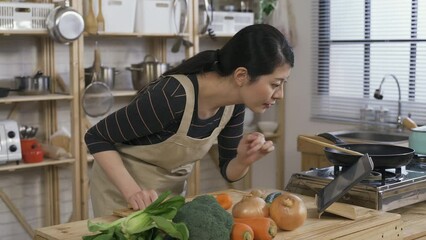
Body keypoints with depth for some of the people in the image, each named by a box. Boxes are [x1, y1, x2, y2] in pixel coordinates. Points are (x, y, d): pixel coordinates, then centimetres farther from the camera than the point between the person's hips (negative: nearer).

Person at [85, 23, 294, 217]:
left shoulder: (234, 104, -14)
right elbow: (96, 138, -23)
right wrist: (132, 191, -33)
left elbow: (228, 171, -1)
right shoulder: (173, 97, -34)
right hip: (123, 189, -6)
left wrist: (244, 160, -22)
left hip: (172, 190, 6)